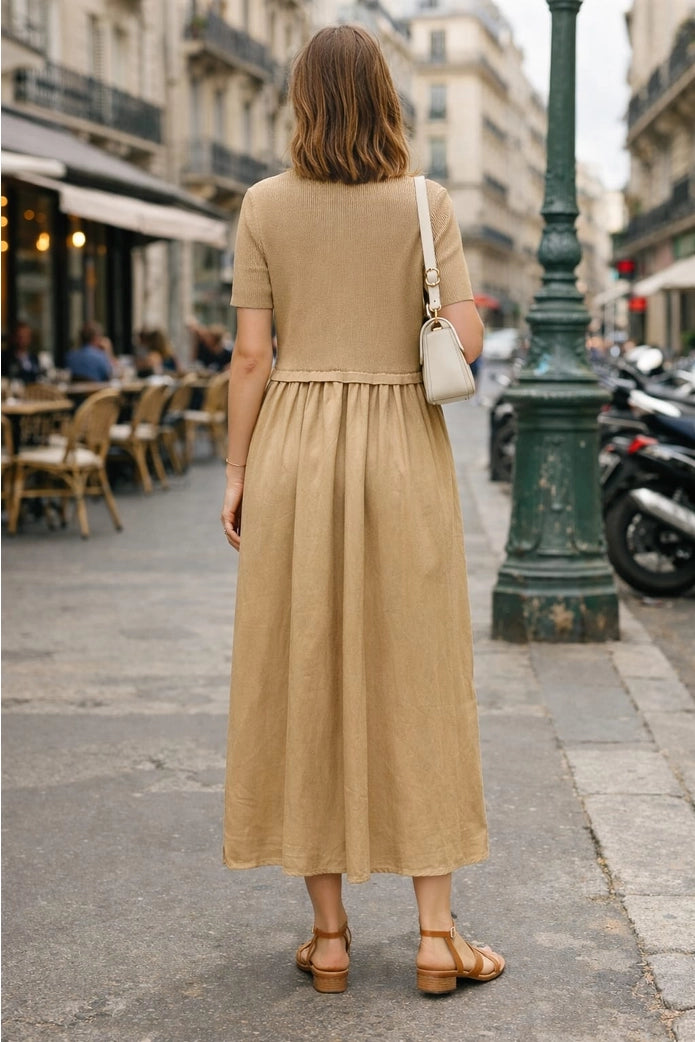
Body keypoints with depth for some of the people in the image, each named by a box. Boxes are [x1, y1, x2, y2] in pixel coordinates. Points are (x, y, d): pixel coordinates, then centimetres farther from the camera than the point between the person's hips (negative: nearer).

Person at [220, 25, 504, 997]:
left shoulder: (265, 206, 0)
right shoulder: (427, 203, -2)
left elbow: (252, 353, -2)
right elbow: (466, 341, -7)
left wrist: (237, 471, 6)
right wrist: (468, 311, 15)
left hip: (294, 450, 1)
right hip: (403, 450, 0)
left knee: (304, 683, 7)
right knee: (416, 688, 7)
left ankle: (328, 936, 12)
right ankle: (436, 934, 9)